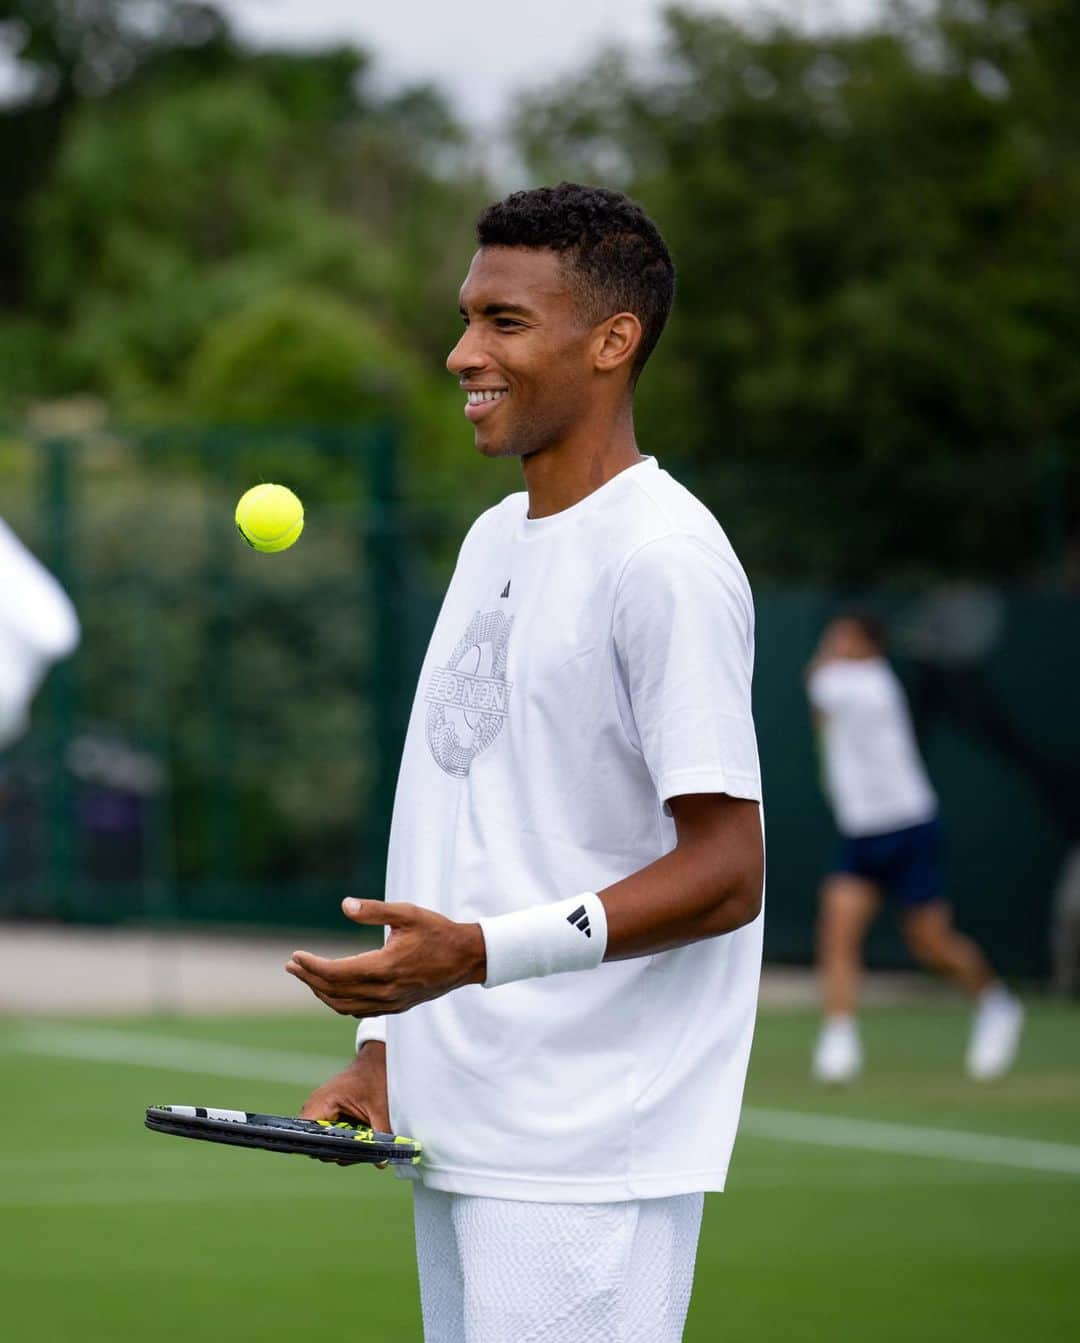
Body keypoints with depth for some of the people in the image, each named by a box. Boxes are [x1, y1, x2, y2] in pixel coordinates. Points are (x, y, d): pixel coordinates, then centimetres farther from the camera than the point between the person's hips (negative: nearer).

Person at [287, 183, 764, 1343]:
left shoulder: (663, 561, -12)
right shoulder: (494, 539, 17)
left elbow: (726, 874, -16)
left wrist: (479, 954, -24)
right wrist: (385, 1042, 14)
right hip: (455, 1137, 9)